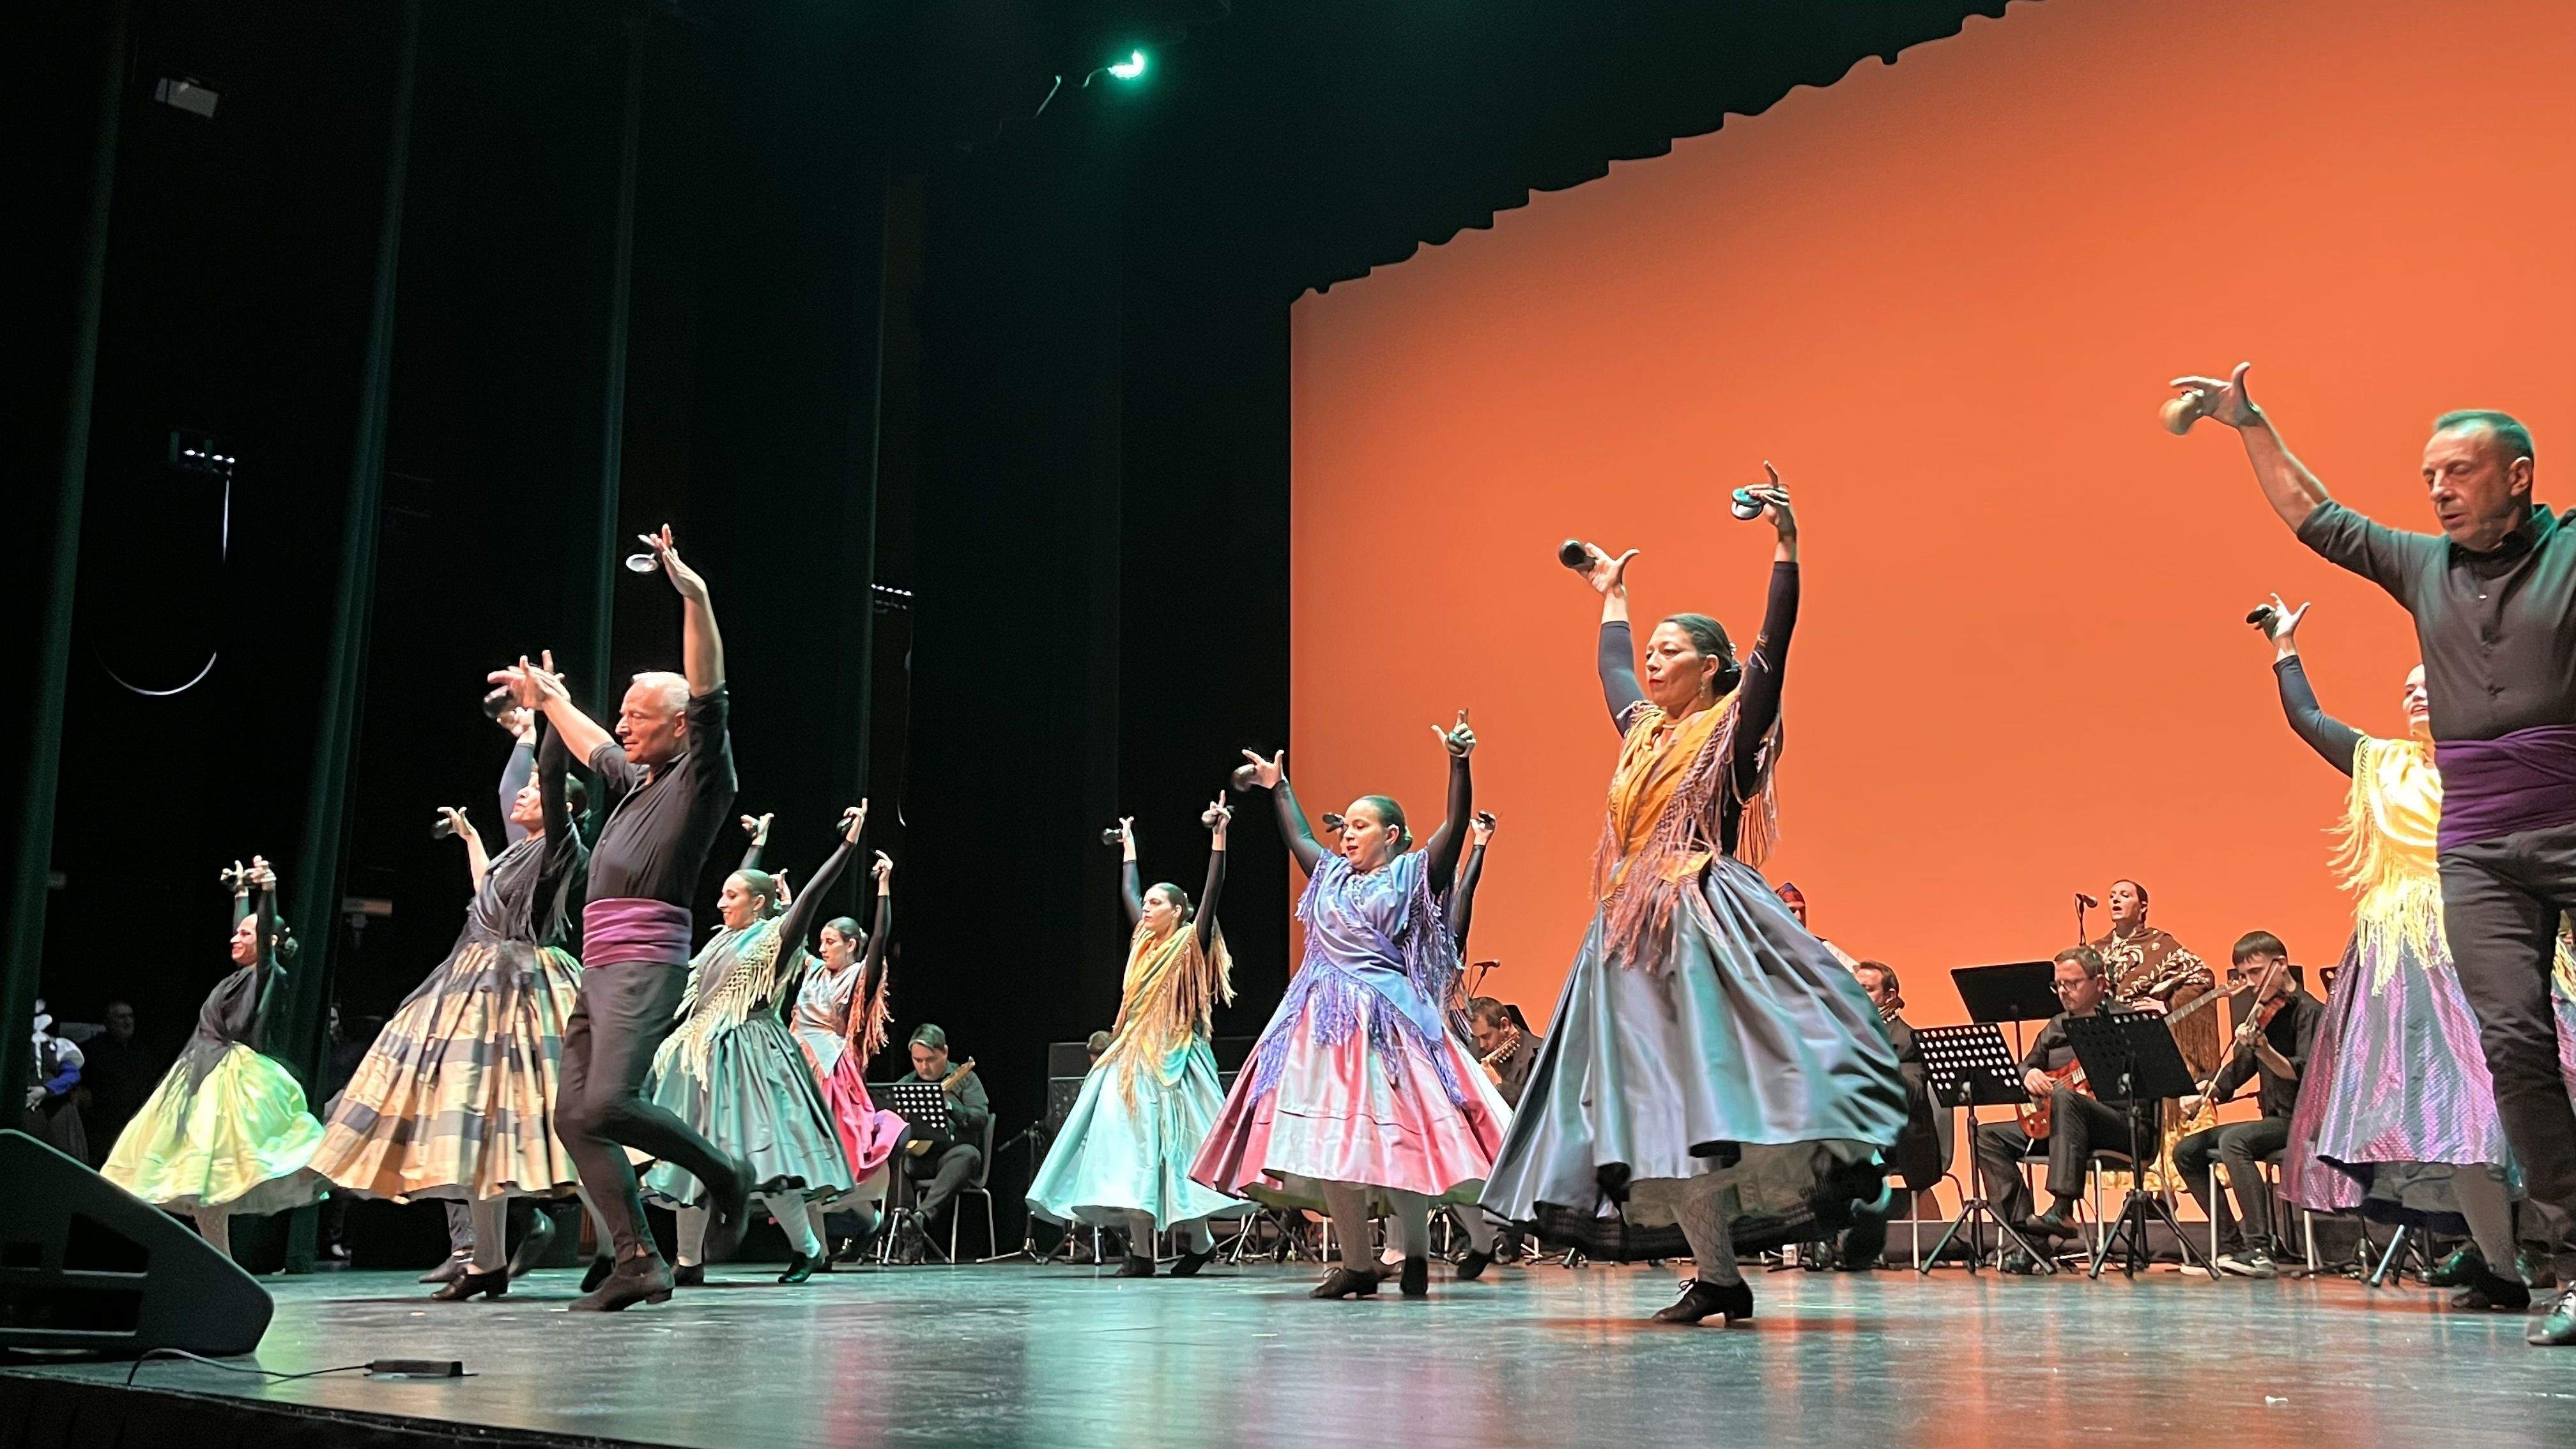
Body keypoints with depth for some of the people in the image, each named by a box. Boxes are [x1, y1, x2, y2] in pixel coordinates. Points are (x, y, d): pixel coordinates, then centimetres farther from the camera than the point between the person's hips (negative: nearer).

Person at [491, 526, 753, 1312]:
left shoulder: (700, 777, 0)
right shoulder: (635, 784, 22)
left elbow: (708, 696, -14)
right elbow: (593, 747, 43)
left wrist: (694, 598, -24)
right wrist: (549, 699, 55)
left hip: (646, 965, -9)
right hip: (598, 969, 9)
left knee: (606, 1105, -23)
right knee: (573, 1114, 1)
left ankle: (723, 1174, -1)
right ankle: (636, 1258, 1)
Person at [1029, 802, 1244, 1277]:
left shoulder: (1191, 943, -3)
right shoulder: (1145, 941, 14)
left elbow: (1212, 891, -13)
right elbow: (1128, 893, 28)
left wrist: (1218, 838, -19)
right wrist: (1129, 848, 37)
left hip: (1173, 1059, -7)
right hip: (1134, 1057, 7)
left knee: (1170, 1146, -9)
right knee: (1131, 1145, -2)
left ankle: (1198, 1240, 2)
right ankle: (1140, 1251, -3)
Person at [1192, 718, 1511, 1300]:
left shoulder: (1412, 874, 1)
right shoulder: (1332, 875, 17)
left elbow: (1457, 825, -10)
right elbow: (1299, 838, 35)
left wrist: (1458, 762, -21)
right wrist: (1278, 787, 41)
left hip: (1386, 1019, -6)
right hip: (1324, 1021, 6)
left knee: (1393, 1139, -11)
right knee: (1324, 1139, 1)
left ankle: (1415, 1257, 0)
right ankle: (1357, 1264, 7)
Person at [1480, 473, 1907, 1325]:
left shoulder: (1732, 727, 1)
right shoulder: (1644, 732, 20)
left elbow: (1774, 645, -11)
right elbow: (1612, 668, 38)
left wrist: (1786, 546, -16)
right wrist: (1612, 596, 50)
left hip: (1706, 926, -7)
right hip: (1634, 935, 7)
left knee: (1712, 1086, -19)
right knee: (1651, 1102, 0)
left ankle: (1722, 1273, -17)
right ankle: (1715, 1275, 1)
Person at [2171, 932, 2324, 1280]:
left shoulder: (2309, 1012, -11)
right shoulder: (2260, 1013, 13)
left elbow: (2303, 1075, -25)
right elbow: (2236, 1070, 17)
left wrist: (2264, 1050, -41)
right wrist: (2205, 1093, -1)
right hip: (2275, 1120, 9)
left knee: (2233, 1140, -33)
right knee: (2187, 1151, 3)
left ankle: (2259, 1251, -36)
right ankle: (2232, 1244, 3)